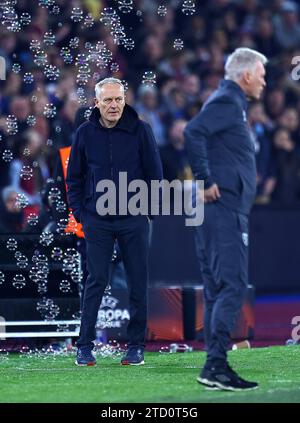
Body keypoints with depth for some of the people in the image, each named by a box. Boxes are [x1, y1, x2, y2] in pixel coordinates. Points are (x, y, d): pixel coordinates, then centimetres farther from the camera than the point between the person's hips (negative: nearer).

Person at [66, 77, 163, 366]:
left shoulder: (140, 130, -3)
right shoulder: (85, 133, 2)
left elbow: (154, 173, 3)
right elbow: (74, 177, 10)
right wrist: (79, 212, 3)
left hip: (134, 220, 0)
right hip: (97, 221, 0)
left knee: (138, 283, 3)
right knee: (96, 281, -1)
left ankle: (136, 345, 12)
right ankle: (85, 346, 4)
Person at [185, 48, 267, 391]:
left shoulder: (230, 102, 22)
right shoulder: (226, 101, -9)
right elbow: (193, 131, -24)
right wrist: (205, 180, -21)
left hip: (222, 209, 10)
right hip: (224, 208, -10)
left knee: (217, 289, 9)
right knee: (233, 285, -14)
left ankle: (215, 366, 10)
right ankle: (215, 364, -19)